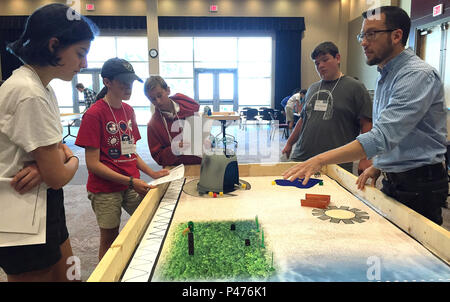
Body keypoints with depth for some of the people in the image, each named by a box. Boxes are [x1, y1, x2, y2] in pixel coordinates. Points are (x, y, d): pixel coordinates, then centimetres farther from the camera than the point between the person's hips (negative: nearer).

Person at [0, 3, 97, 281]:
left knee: (67, 275, 19)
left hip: (44, 206, 9)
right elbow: (58, 177, -23)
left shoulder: (44, 89, 7)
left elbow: (61, 148, 11)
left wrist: (49, 163, -11)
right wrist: (73, 162, 0)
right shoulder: (29, 95, -24)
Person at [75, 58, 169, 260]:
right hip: (106, 189, -6)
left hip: (132, 184, 6)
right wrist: (130, 181, -20)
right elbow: (93, 164, -15)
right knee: (109, 240, 7)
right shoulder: (94, 114, -12)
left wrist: (152, 174, 2)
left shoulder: (128, 110, 9)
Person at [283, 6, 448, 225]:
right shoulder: (384, 76, 12)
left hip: (419, 186, -8)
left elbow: (383, 135, -32)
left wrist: (320, 160, -37)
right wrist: (378, 165, 6)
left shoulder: (419, 75, -20)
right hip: (392, 182, 8)